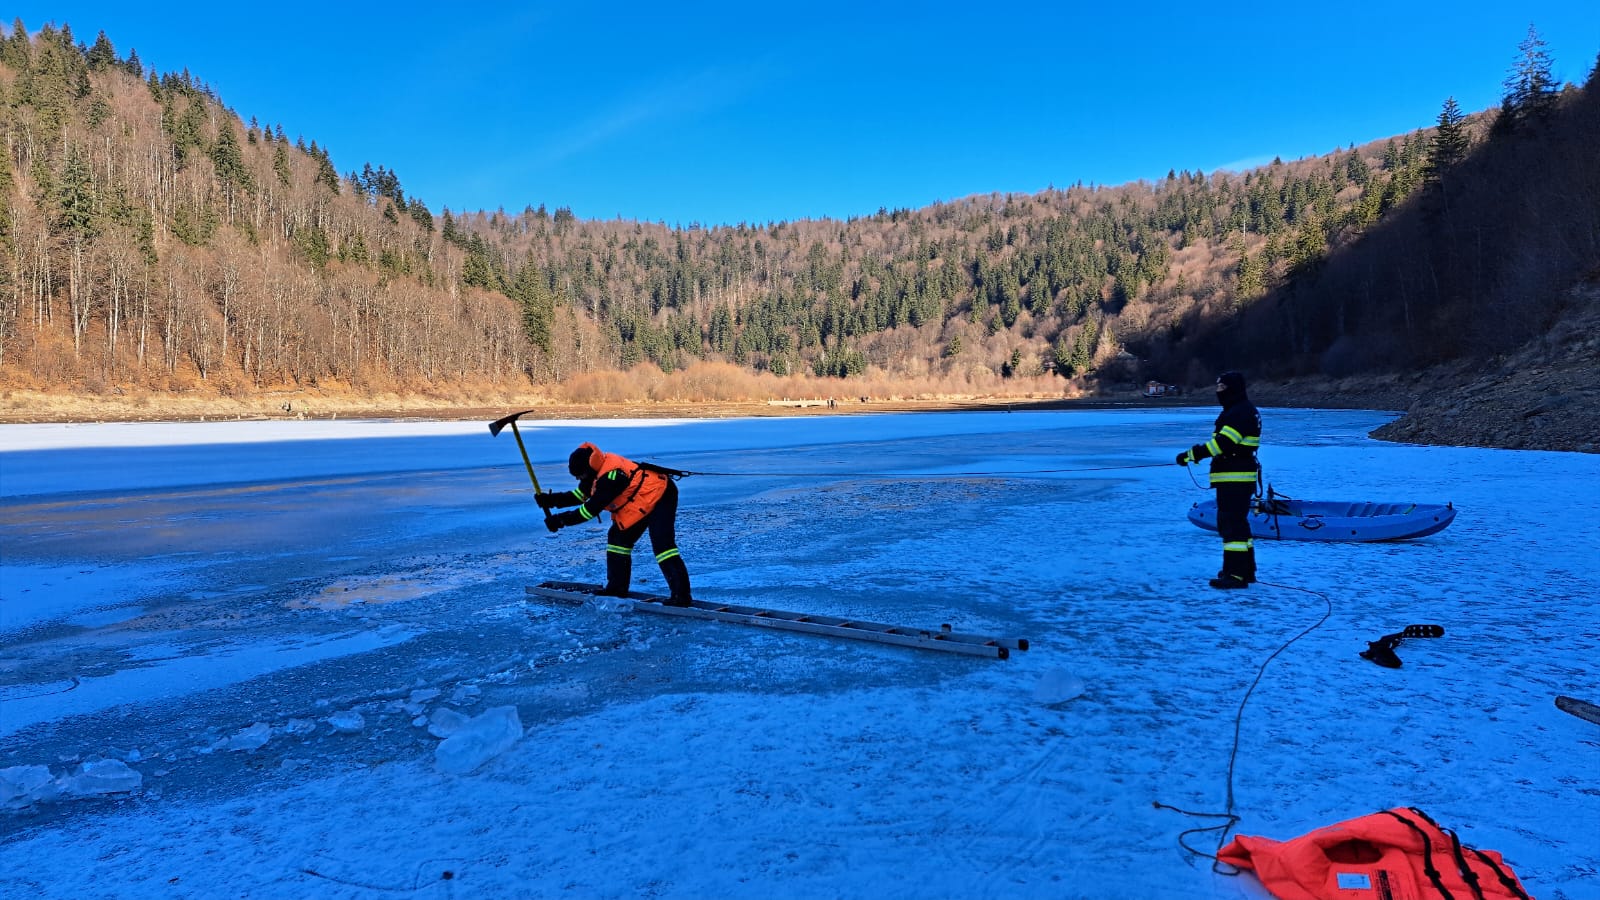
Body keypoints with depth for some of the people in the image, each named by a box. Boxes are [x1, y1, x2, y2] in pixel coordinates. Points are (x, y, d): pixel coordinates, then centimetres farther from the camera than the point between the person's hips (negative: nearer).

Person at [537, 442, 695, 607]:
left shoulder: (610, 476, -28)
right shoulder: (597, 470, 2)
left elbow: (592, 508, -26)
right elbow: (579, 495, 10)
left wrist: (561, 520, -21)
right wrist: (551, 499, -2)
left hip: (660, 496, -11)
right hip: (643, 502, 11)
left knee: (661, 544, -22)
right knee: (618, 537, 12)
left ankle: (681, 595, -25)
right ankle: (617, 587, 21)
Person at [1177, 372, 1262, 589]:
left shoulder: (1242, 412, -16)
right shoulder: (1235, 411, 19)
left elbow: (1223, 443, -25)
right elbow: (1221, 443, 20)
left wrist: (1191, 454, -23)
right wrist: (1195, 454, 9)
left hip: (1235, 479, -11)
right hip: (1233, 479, 11)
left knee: (1233, 524, -10)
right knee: (1236, 523, 18)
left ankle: (1236, 574, -8)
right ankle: (1246, 570, 28)